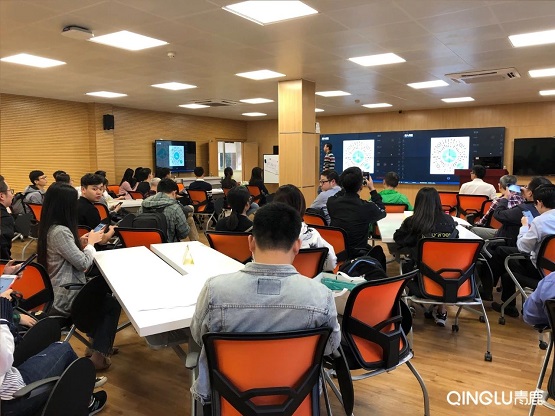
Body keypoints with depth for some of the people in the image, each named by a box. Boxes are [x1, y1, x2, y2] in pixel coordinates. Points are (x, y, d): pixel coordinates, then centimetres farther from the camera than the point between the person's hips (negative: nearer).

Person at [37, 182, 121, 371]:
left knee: (102, 288, 26)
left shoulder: (49, 228, 5)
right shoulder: (60, 232, -26)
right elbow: (83, 263, -20)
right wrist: (91, 243, -5)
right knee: (113, 304, 10)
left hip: (59, 293, 9)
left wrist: (80, 243, 1)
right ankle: (99, 355, 11)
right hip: (67, 299, -9)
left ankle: (97, 344, 30)